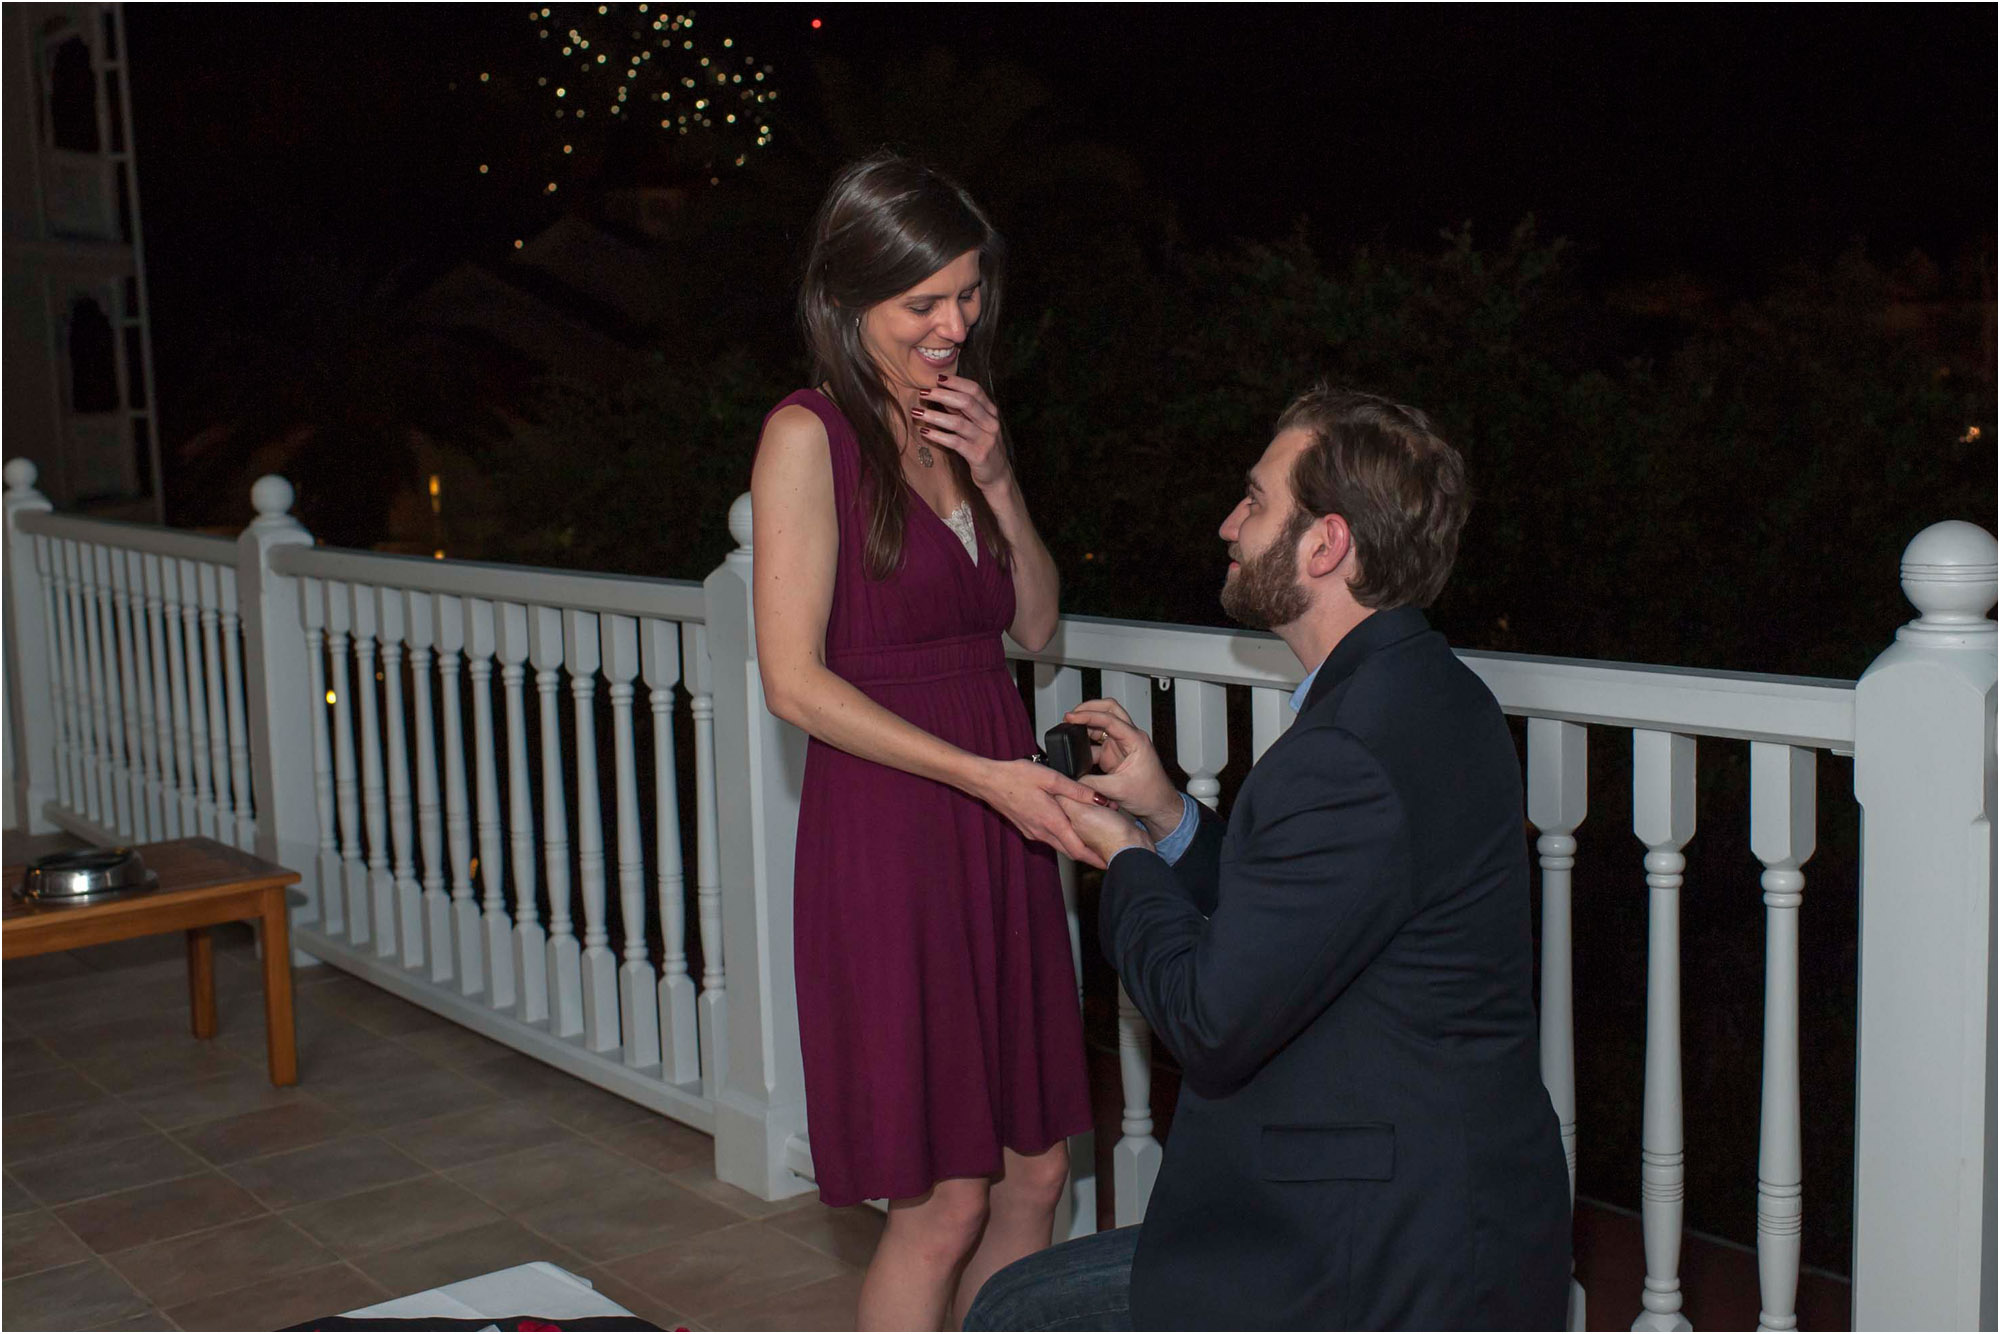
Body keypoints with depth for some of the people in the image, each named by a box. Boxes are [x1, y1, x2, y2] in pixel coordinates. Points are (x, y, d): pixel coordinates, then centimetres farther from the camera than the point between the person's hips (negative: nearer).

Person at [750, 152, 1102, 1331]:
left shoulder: (963, 424, 13)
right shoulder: (810, 436, -9)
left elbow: (1035, 627, 12)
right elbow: (796, 680, -15)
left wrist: (997, 481, -3)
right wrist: (985, 775, -20)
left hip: (999, 833, 7)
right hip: (884, 834, -7)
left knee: (1035, 1173, 11)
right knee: (943, 1204, -3)